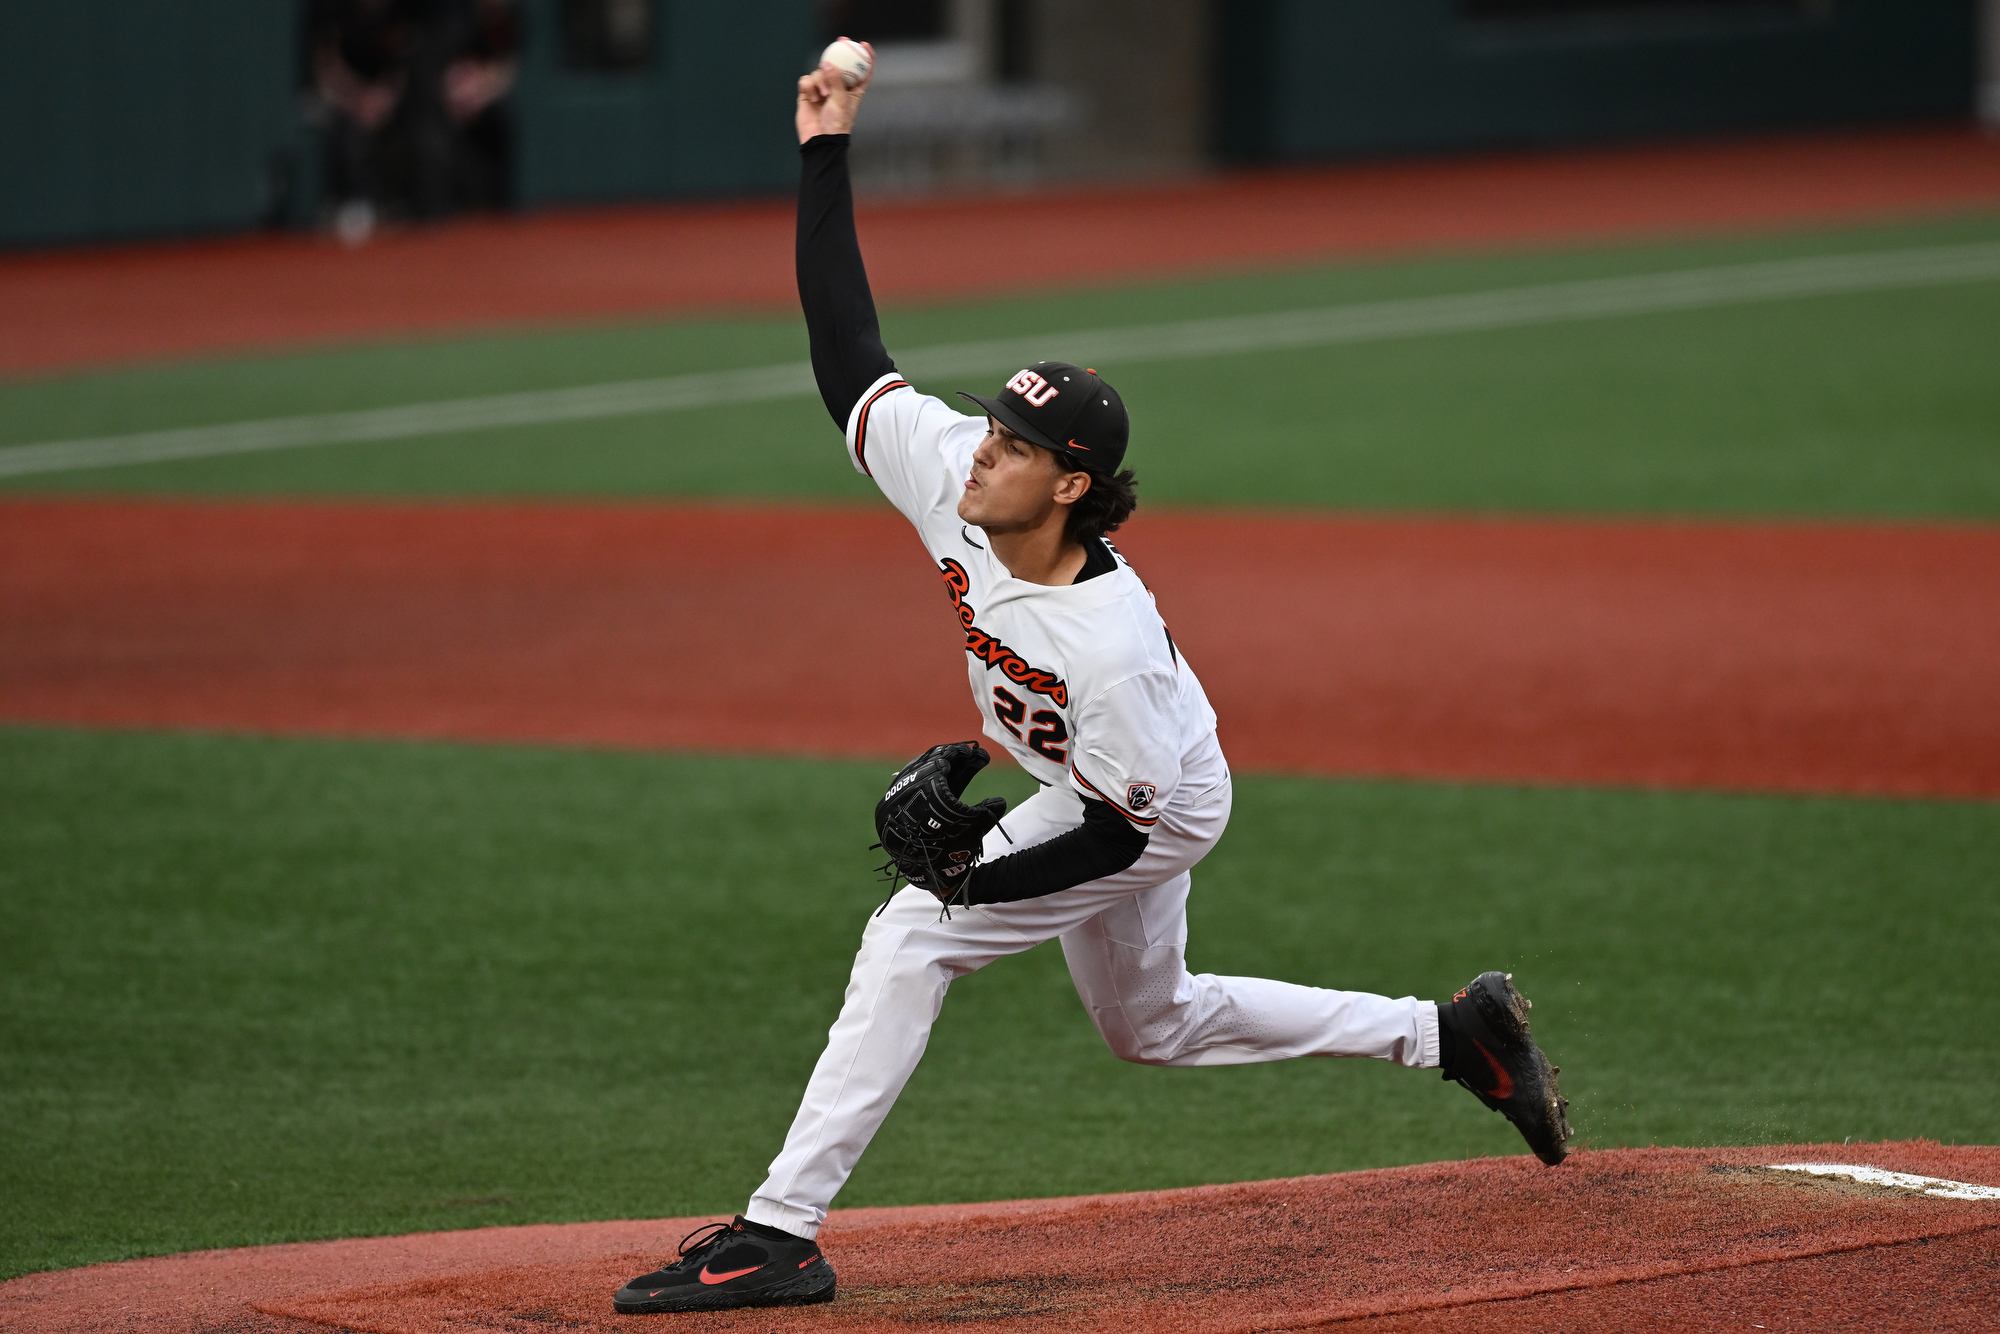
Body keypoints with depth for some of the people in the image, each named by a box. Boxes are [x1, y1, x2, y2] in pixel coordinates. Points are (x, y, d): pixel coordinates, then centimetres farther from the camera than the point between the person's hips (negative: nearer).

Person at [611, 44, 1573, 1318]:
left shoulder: (1110, 644, -39)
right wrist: (827, 153, -19)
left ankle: (781, 1234, -17)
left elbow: (1123, 827, -29)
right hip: (1096, 783, 9)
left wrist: (972, 874, -37)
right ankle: (1450, 1033, 33)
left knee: (909, 939, -18)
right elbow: (849, 352, -15)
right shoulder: (947, 472, -22)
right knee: (1153, 1024, 25)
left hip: (1154, 815, -9)